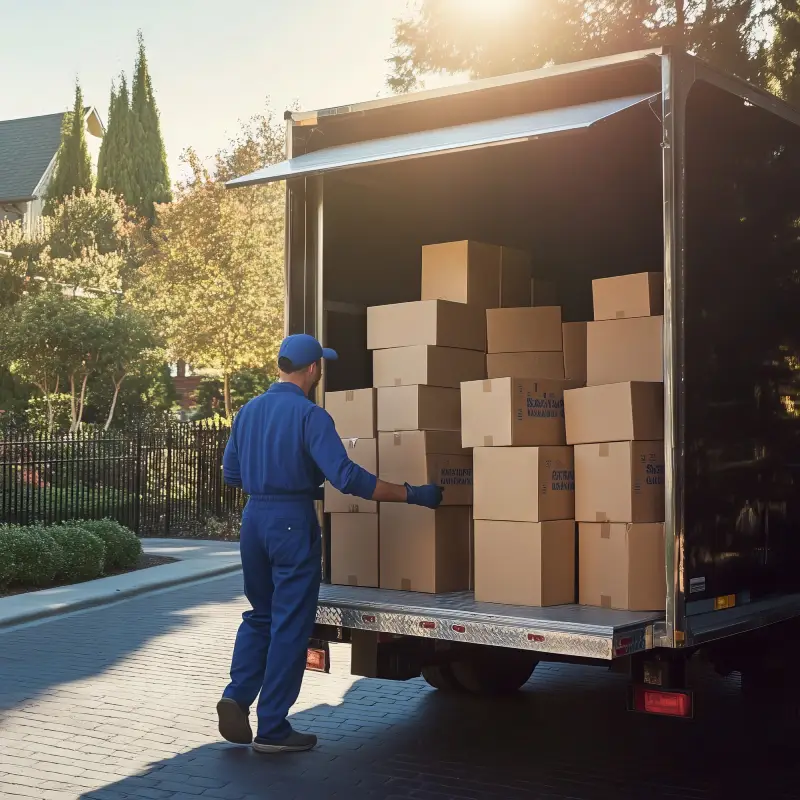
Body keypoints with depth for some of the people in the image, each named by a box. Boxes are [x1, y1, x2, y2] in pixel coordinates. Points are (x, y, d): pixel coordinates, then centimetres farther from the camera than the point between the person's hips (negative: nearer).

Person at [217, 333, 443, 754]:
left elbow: (231, 472, 15)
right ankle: (272, 729, 8)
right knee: (290, 625, 3)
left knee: (259, 615, 21)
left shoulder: (248, 411, 7)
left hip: (253, 518, 6)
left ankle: (237, 695, 3)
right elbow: (347, 477, -21)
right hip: (293, 523, -6)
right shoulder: (310, 415, -13)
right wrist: (411, 494, -17)